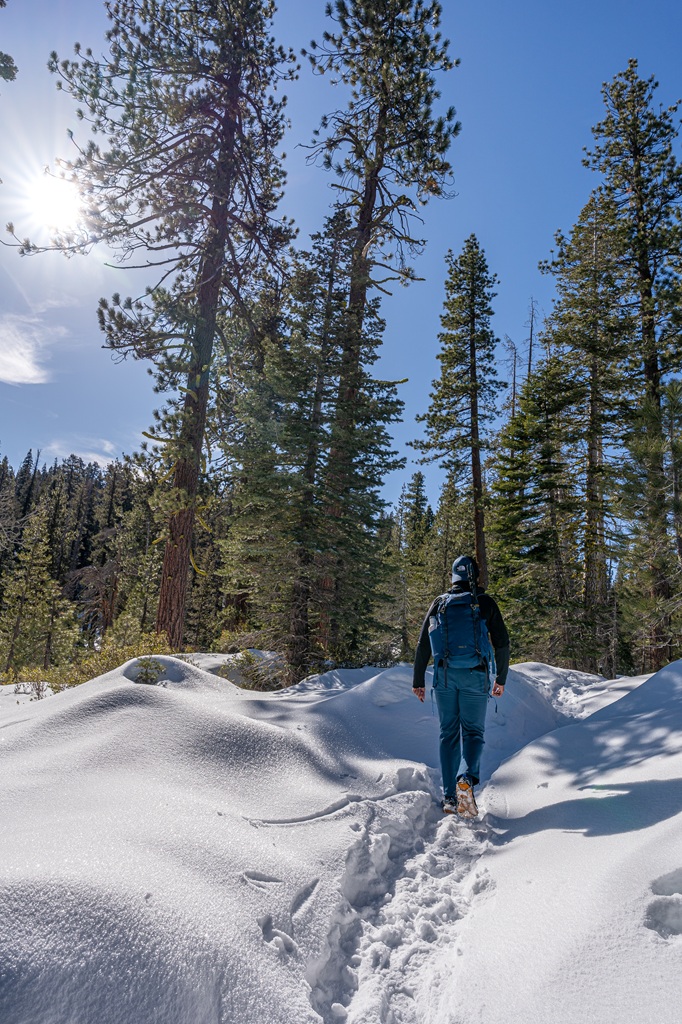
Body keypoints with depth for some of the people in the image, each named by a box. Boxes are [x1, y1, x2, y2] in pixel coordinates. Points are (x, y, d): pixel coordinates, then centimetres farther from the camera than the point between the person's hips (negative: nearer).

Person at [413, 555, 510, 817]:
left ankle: (450, 797, 8)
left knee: (449, 733, 10)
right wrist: (501, 678, 15)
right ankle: (467, 778, -20)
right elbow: (502, 643, 3)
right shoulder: (485, 603, 2)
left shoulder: (439, 603, 7)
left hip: (444, 676, 2)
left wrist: (418, 681, 13)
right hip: (475, 677, -2)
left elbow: (423, 644, 6)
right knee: (473, 731, 7)